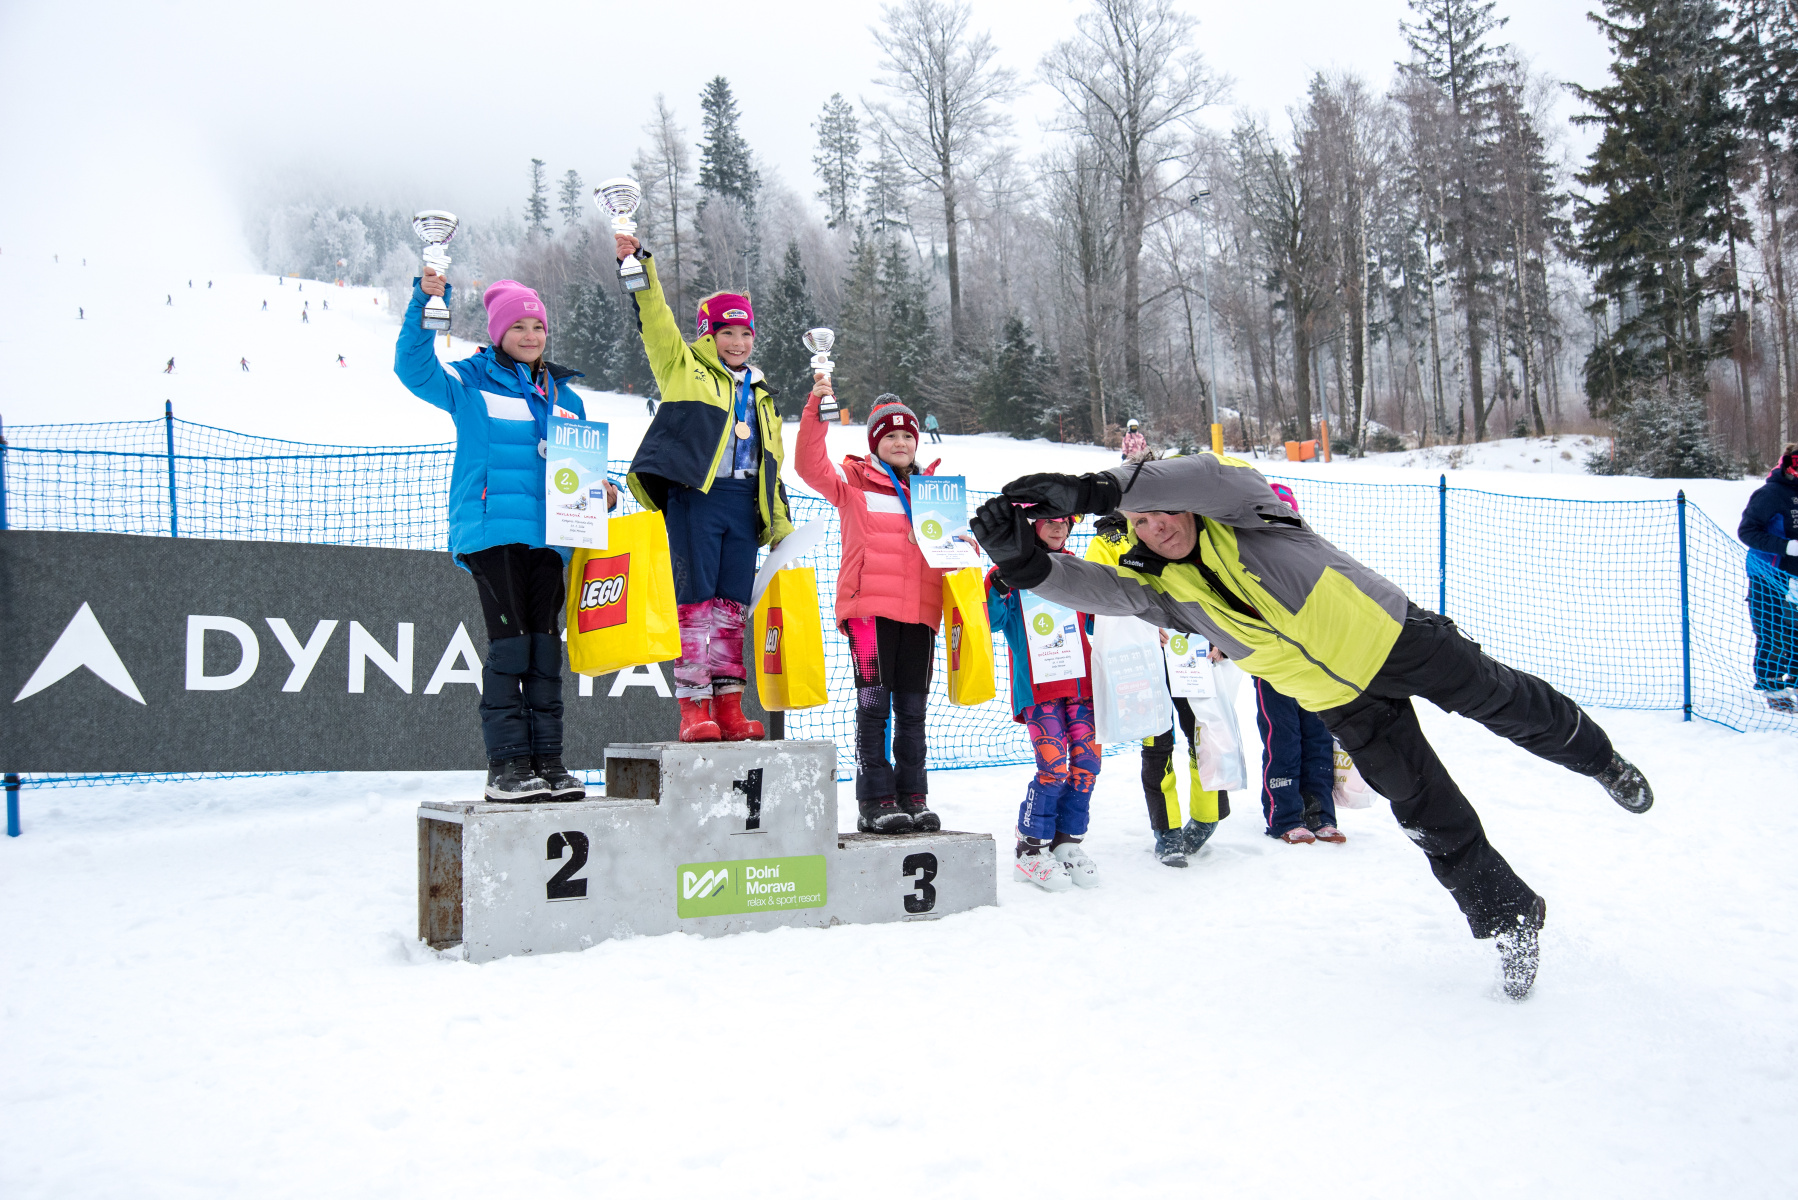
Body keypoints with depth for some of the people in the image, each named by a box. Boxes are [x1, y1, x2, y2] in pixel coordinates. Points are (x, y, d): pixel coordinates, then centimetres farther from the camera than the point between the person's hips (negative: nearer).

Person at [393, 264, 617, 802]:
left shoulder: (565, 396, 21)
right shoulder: (472, 382, 7)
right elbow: (415, 368, -9)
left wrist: (602, 490, 5)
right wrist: (425, 304, -20)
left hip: (548, 534, 5)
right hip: (491, 529, -5)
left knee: (546, 643, 4)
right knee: (510, 640, -10)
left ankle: (547, 758, 8)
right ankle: (506, 762, -6)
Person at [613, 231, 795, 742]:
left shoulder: (761, 394, 26)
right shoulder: (684, 366, 13)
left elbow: (772, 463, 26)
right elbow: (655, 320, 1)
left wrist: (782, 523, 21)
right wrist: (638, 266, -9)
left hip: (744, 504, 5)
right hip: (695, 495, -5)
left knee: (733, 605, 3)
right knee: (696, 599, -8)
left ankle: (728, 706, 6)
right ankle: (693, 707, -7)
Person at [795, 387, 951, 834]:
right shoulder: (854, 480, 8)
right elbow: (810, 465, -8)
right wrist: (816, 410, -17)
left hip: (920, 611, 4)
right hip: (870, 607, -4)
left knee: (912, 709, 8)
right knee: (874, 705, -6)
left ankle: (913, 798, 14)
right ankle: (875, 802, -3)